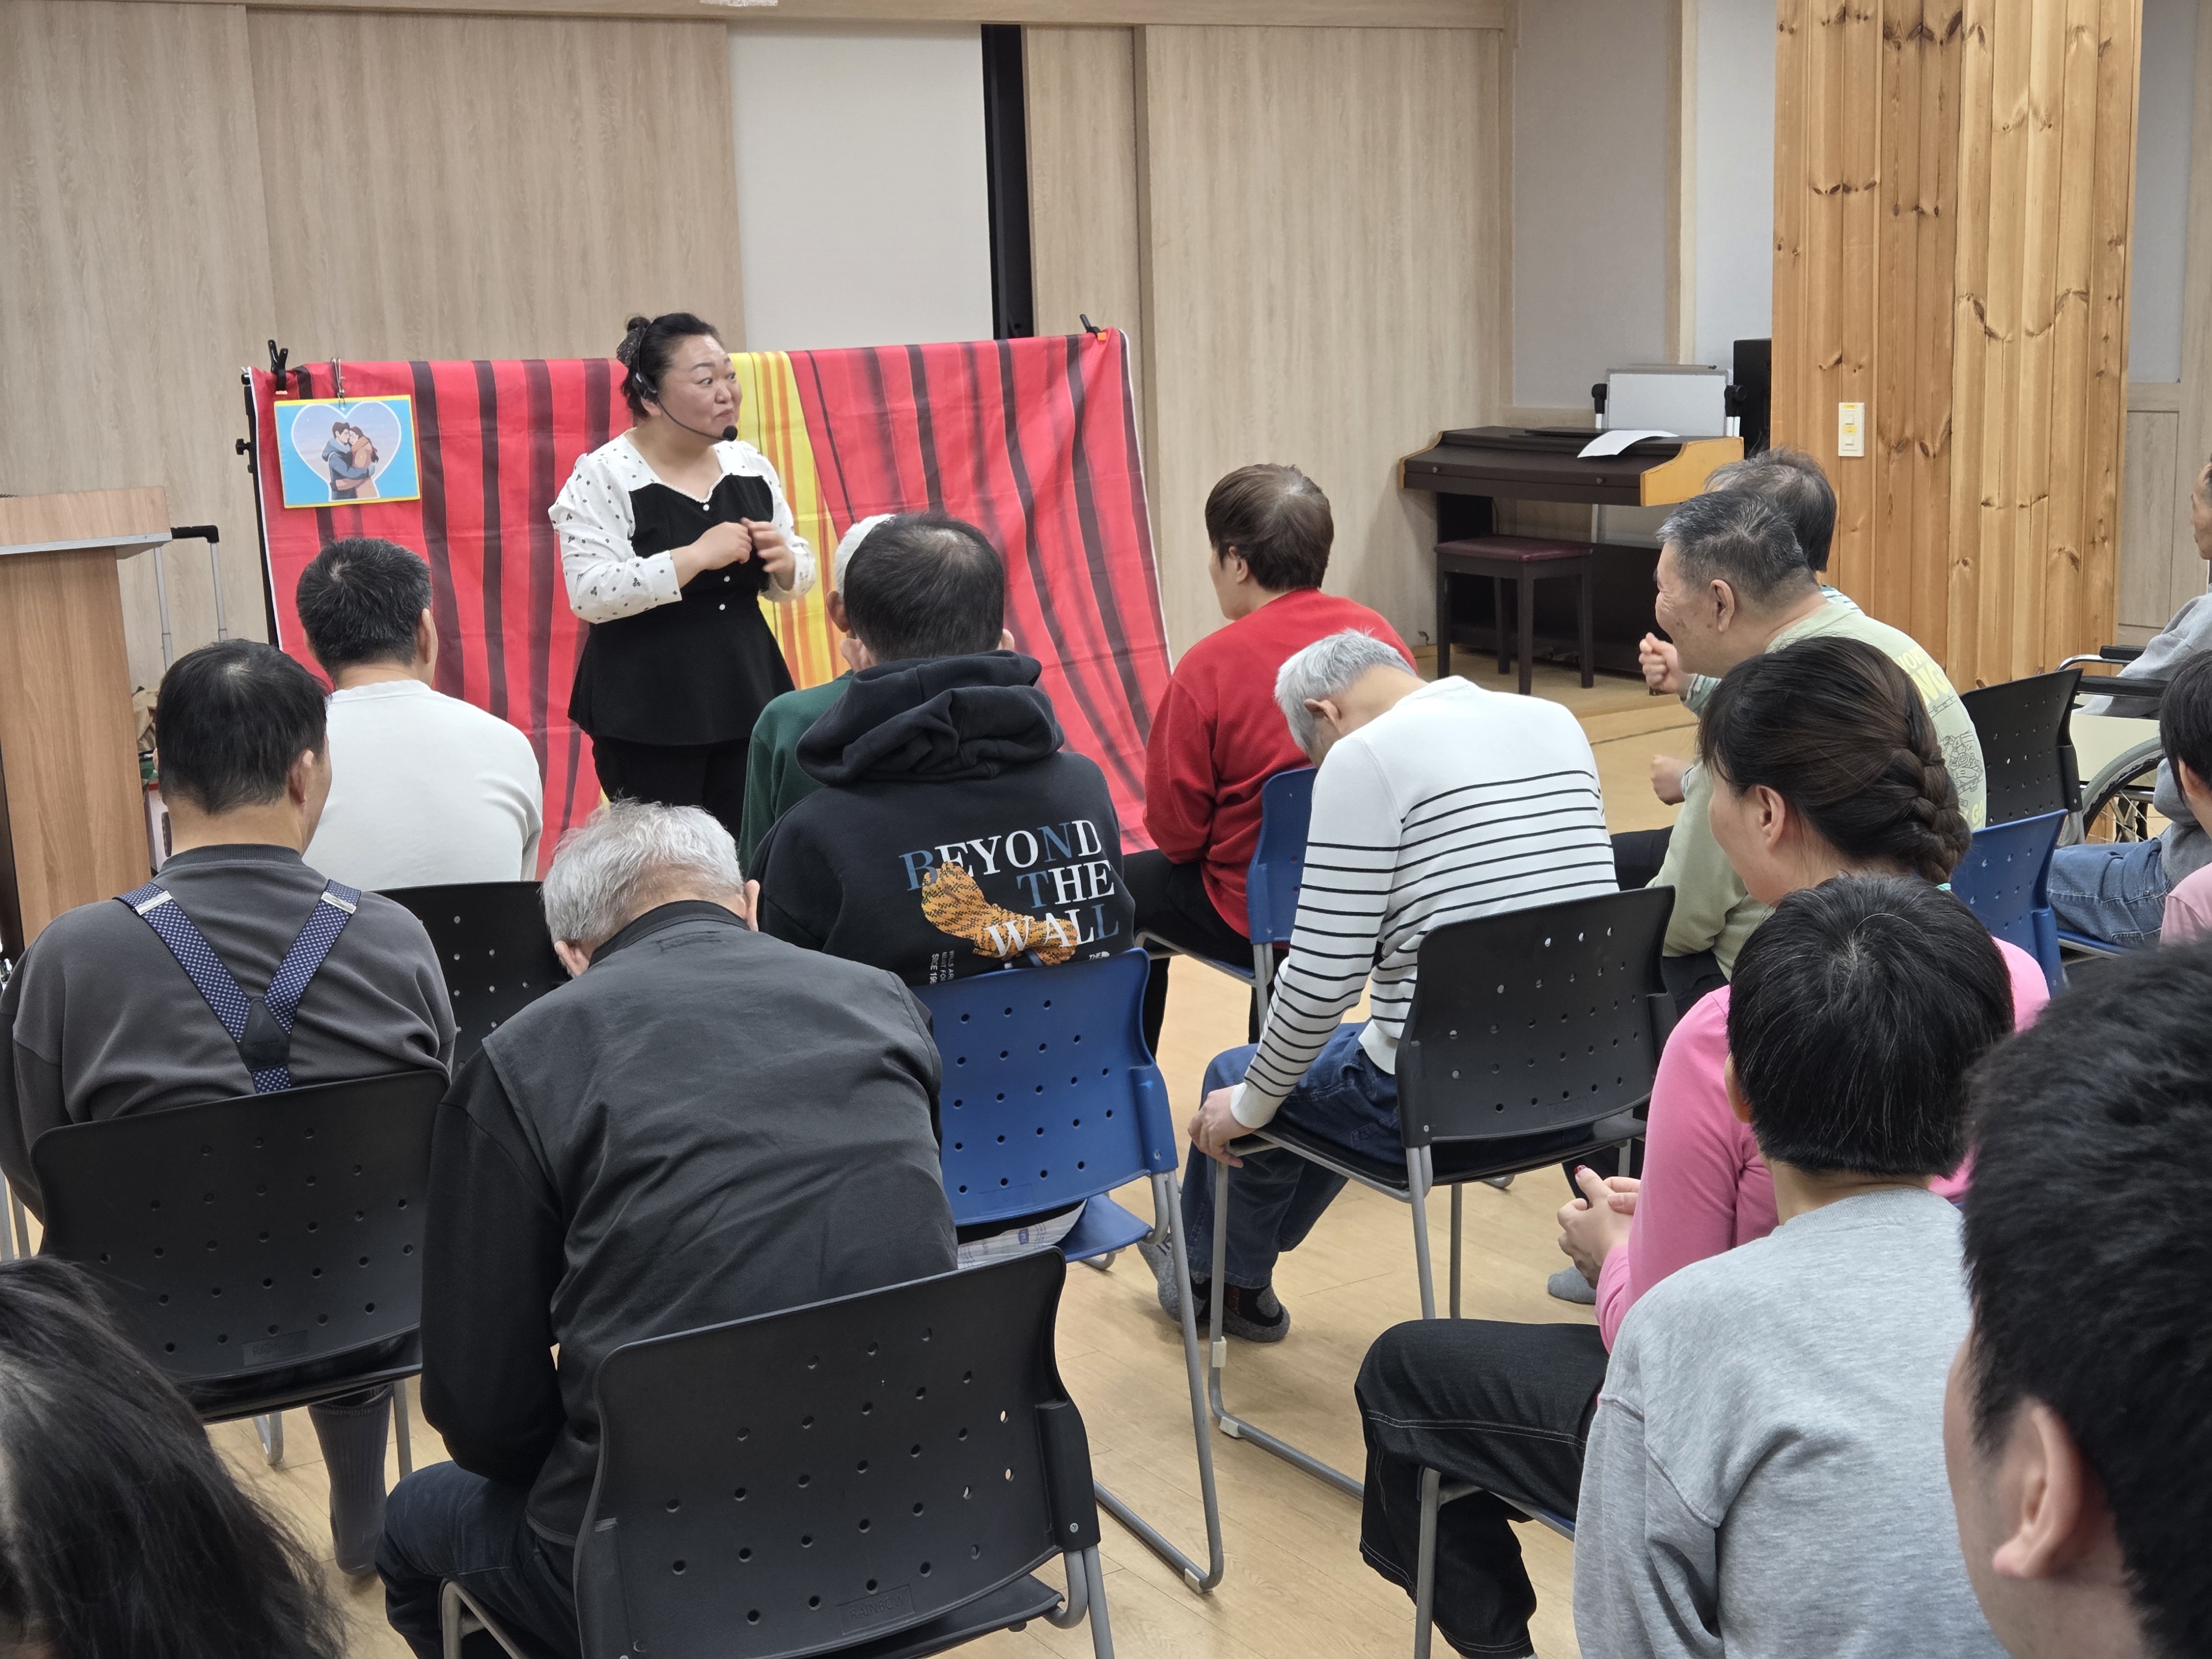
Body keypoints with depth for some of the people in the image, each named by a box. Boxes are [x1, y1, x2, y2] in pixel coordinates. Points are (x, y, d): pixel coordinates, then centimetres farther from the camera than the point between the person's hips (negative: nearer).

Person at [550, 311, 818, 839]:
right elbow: (589, 594, -18)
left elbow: (797, 579, 15)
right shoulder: (602, 476, -8)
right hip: (647, 717, -5)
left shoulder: (749, 464, 8)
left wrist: (783, 562, -8)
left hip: (744, 700, 5)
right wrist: (695, 557, -22)